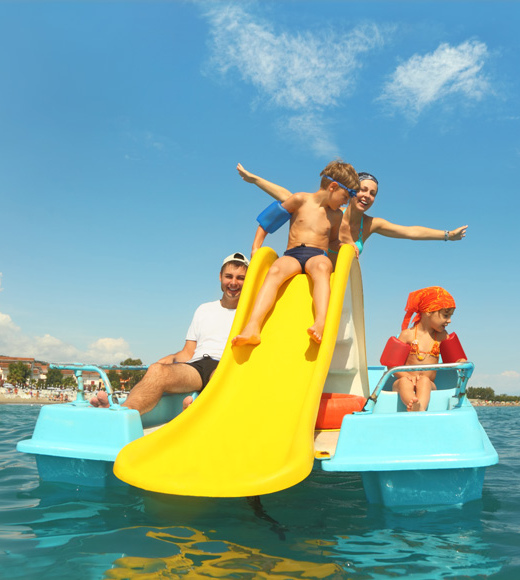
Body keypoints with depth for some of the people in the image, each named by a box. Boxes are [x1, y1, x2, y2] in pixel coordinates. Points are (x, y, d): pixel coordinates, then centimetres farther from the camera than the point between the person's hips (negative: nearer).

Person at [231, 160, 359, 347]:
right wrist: (255, 248, 5)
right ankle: (252, 328, -51)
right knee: (275, 270, -36)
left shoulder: (336, 215, 19)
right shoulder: (300, 200, 9)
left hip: (318, 256, 1)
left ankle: (321, 324, -59)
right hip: (292, 255, -1)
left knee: (322, 267, -38)